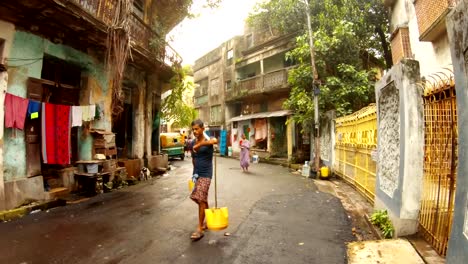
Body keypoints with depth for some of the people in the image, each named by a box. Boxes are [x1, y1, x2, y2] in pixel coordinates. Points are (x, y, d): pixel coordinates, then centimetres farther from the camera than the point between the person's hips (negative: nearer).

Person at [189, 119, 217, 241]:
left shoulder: (208, 140, -12)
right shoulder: (192, 143, 5)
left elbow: (215, 141, -38)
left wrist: (199, 144, -39)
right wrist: (195, 171, 12)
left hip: (206, 174, -6)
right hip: (196, 173, 6)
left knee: (201, 200, -9)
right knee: (202, 199, 16)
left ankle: (200, 229, 1)